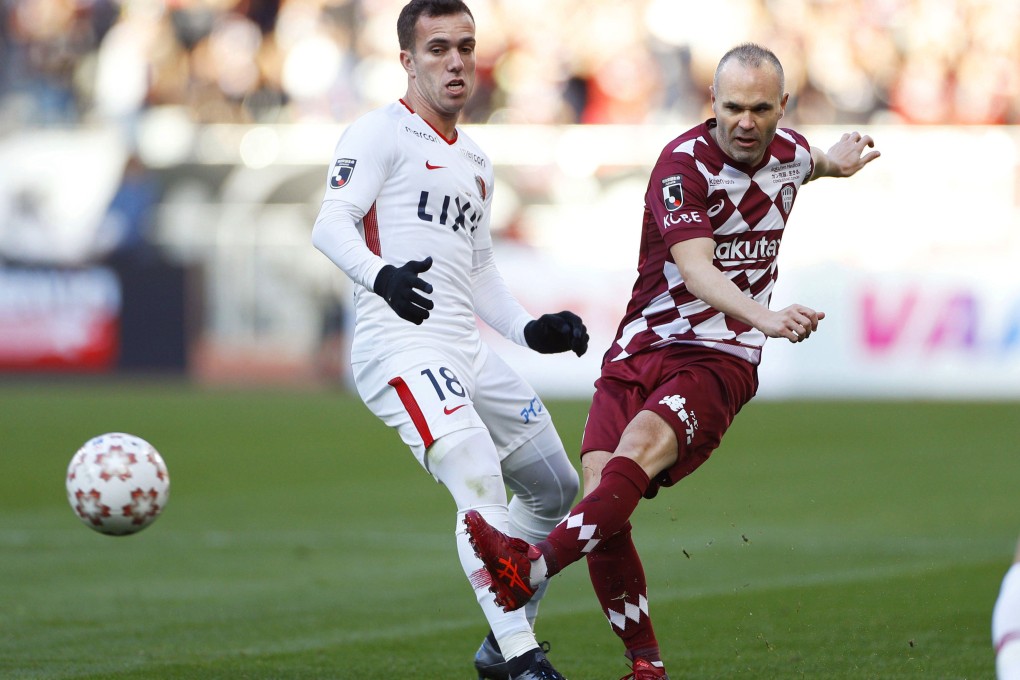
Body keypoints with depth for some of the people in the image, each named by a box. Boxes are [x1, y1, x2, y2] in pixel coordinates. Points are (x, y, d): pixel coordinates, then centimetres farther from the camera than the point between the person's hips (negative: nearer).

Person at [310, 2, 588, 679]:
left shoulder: (475, 160, 23)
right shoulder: (381, 133, -2)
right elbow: (332, 223, -17)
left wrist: (529, 329, 15)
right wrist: (380, 274, -36)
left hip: (469, 353, 9)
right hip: (400, 348, -9)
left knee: (555, 489, 16)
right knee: (480, 481, -26)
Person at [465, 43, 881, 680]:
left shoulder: (791, 153, 8)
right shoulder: (685, 162, -10)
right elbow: (696, 268, -25)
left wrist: (835, 161, 22)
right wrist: (765, 317, -40)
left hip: (720, 360, 1)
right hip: (641, 349, -1)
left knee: (638, 449, -30)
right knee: (601, 491, -18)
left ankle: (532, 568, -49)